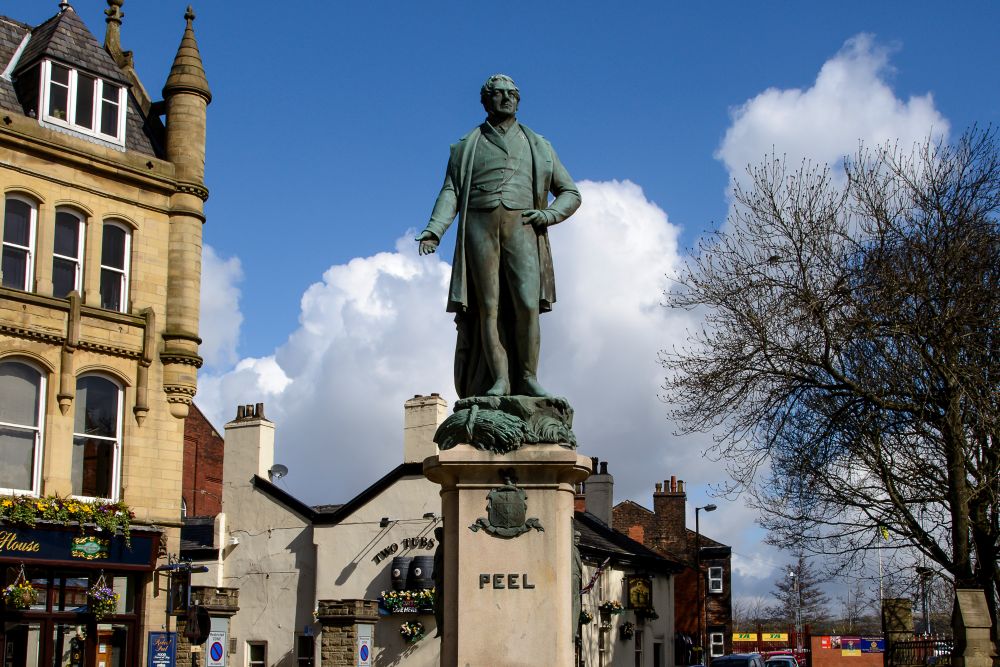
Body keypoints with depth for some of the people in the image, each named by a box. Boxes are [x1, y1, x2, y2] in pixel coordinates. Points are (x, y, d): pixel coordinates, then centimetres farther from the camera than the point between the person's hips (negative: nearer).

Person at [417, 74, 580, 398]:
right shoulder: (467, 147, 19)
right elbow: (451, 192, 8)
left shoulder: (538, 147, 21)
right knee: (488, 307, -9)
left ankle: (527, 379, -10)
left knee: (527, 305, -15)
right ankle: (499, 381, -12)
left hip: (521, 228, 0)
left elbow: (571, 193, 21)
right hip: (480, 228, 0)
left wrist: (549, 214, -1)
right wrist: (434, 229, -10)